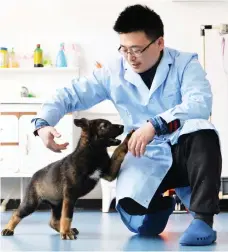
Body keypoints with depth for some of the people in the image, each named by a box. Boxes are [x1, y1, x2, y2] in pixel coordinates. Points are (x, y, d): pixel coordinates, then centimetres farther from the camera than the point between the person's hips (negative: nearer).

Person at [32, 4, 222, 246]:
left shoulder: (184, 63, -8)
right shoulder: (113, 73, 0)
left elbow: (200, 103, -26)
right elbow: (70, 95, 2)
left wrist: (155, 125, -39)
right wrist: (43, 123, -18)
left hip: (185, 150, -2)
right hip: (147, 157, 2)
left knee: (203, 133, -38)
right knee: (140, 223, -23)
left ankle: (203, 218, -27)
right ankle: (161, 201, 15)